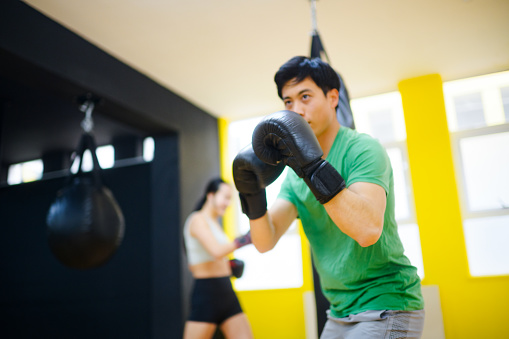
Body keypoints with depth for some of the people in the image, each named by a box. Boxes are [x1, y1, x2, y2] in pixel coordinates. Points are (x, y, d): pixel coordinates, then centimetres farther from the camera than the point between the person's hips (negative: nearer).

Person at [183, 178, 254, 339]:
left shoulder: (214, 223, 17)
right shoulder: (198, 219, -9)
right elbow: (216, 251, -25)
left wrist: (228, 265, 12)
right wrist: (244, 239, -26)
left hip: (226, 292, 8)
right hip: (207, 292, -8)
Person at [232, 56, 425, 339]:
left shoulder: (362, 149, -14)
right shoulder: (296, 175, 5)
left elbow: (368, 230, -30)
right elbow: (265, 241, -4)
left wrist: (314, 167, -34)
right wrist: (253, 193, -20)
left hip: (387, 307, -6)